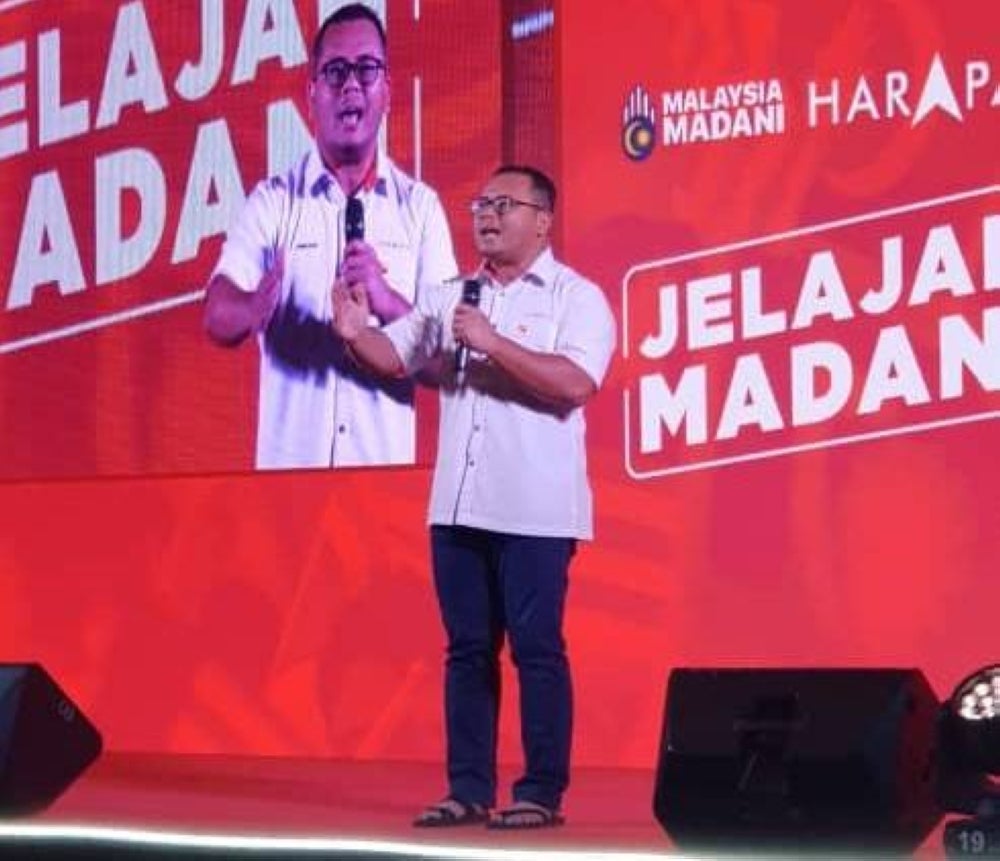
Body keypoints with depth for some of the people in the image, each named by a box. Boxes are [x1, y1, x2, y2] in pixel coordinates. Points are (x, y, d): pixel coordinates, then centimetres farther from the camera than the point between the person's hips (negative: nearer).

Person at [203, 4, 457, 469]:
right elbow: (218, 317, -6)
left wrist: (387, 302, -16)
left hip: (387, 461, 1)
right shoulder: (272, 202, 7)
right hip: (289, 459, -1)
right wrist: (259, 305, -29)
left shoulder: (420, 207, 8)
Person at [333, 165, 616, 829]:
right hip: (458, 505, 6)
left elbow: (576, 384, -18)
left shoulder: (577, 298, -4)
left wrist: (492, 343, -20)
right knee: (467, 649, 9)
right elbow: (394, 356, 13)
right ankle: (469, 790, 15)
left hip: (534, 511, -6)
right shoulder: (451, 297, 15)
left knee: (537, 648, -2)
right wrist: (356, 334, -8)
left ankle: (542, 793, 5)